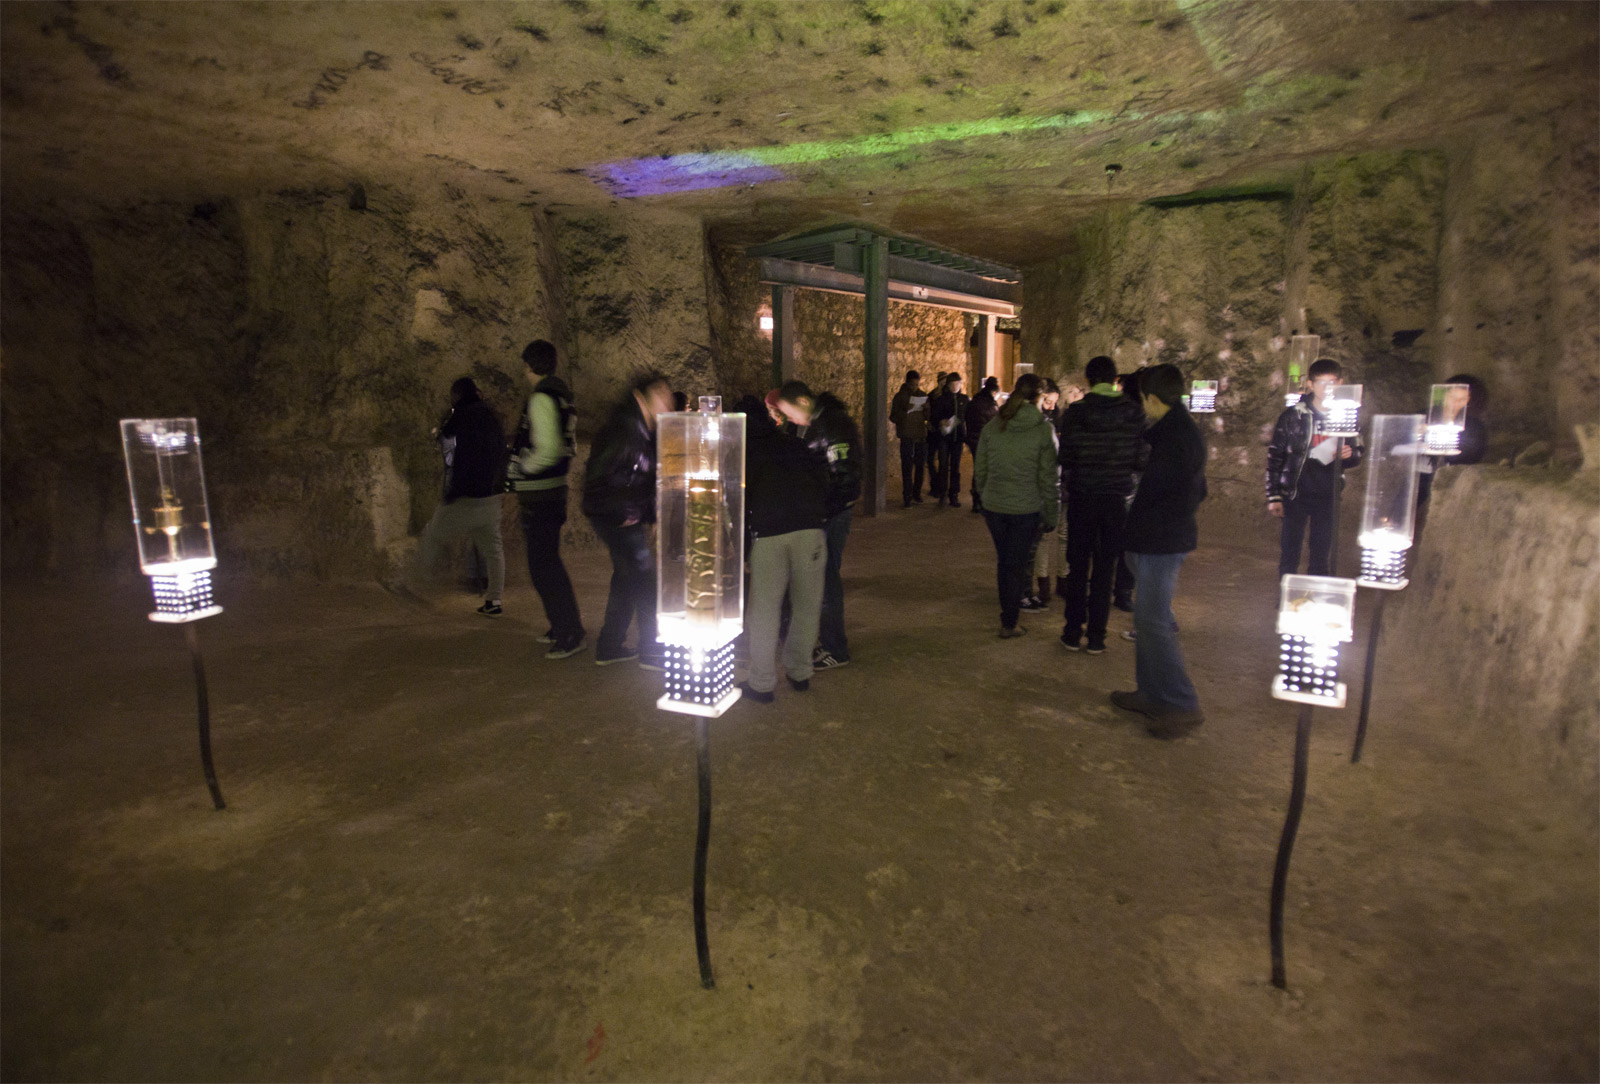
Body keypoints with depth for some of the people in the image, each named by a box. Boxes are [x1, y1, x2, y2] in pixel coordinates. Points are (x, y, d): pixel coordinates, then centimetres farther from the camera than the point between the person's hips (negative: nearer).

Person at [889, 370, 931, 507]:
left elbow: (928, 417, 11)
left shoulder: (923, 395, 10)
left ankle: (917, 493, 21)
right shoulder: (900, 396, 0)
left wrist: (926, 408, -11)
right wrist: (905, 410, -19)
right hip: (907, 436, -3)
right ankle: (907, 497, -2)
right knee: (907, 468, -5)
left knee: (920, 466, 7)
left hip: (921, 435, 3)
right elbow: (893, 417, -3)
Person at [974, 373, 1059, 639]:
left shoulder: (992, 427, 0)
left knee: (1003, 560, 20)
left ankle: (1008, 612, 33)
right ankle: (1009, 624, 15)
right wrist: (1051, 515, 2)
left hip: (993, 506, 3)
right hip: (1026, 509, -3)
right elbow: (1048, 478, -7)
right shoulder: (1043, 430, -10)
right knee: (1017, 564, 8)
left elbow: (980, 471, 6)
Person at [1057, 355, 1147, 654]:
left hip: (1082, 497, -1)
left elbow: (1066, 458, -7)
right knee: (1105, 567, 9)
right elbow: (1141, 458, -3)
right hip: (1117, 496, 1)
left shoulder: (1075, 412, -9)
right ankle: (1096, 636, 13)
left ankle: (1074, 632, 16)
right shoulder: (1134, 412, -6)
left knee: (1078, 566, 10)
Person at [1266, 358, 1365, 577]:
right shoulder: (1293, 415, -4)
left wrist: (1349, 455, -11)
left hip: (1327, 496, 3)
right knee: (1289, 554, 2)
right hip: (1295, 494, -3)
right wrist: (1273, 496, -6)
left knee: (1322, 557, 10)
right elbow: (1274, 457, -2)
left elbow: (1357, 456, 15)